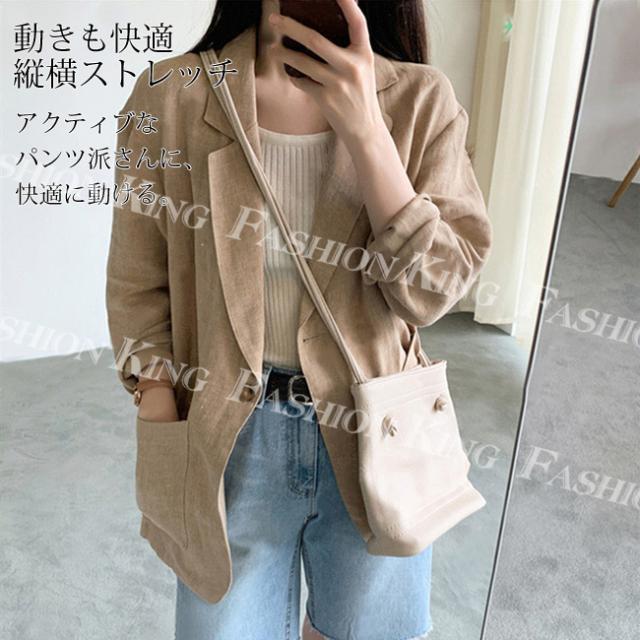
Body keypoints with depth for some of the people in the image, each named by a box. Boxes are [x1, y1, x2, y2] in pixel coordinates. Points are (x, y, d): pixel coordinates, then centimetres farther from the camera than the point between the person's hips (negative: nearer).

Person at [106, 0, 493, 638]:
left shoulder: (420, 101, -8)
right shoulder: (171, 97, -10)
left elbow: (430, 293, -15)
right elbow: (138, 288, -4)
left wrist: (364, 128, -24)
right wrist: (168, 446, -6)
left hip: (371, 431, 2)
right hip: (234, 433, -1)